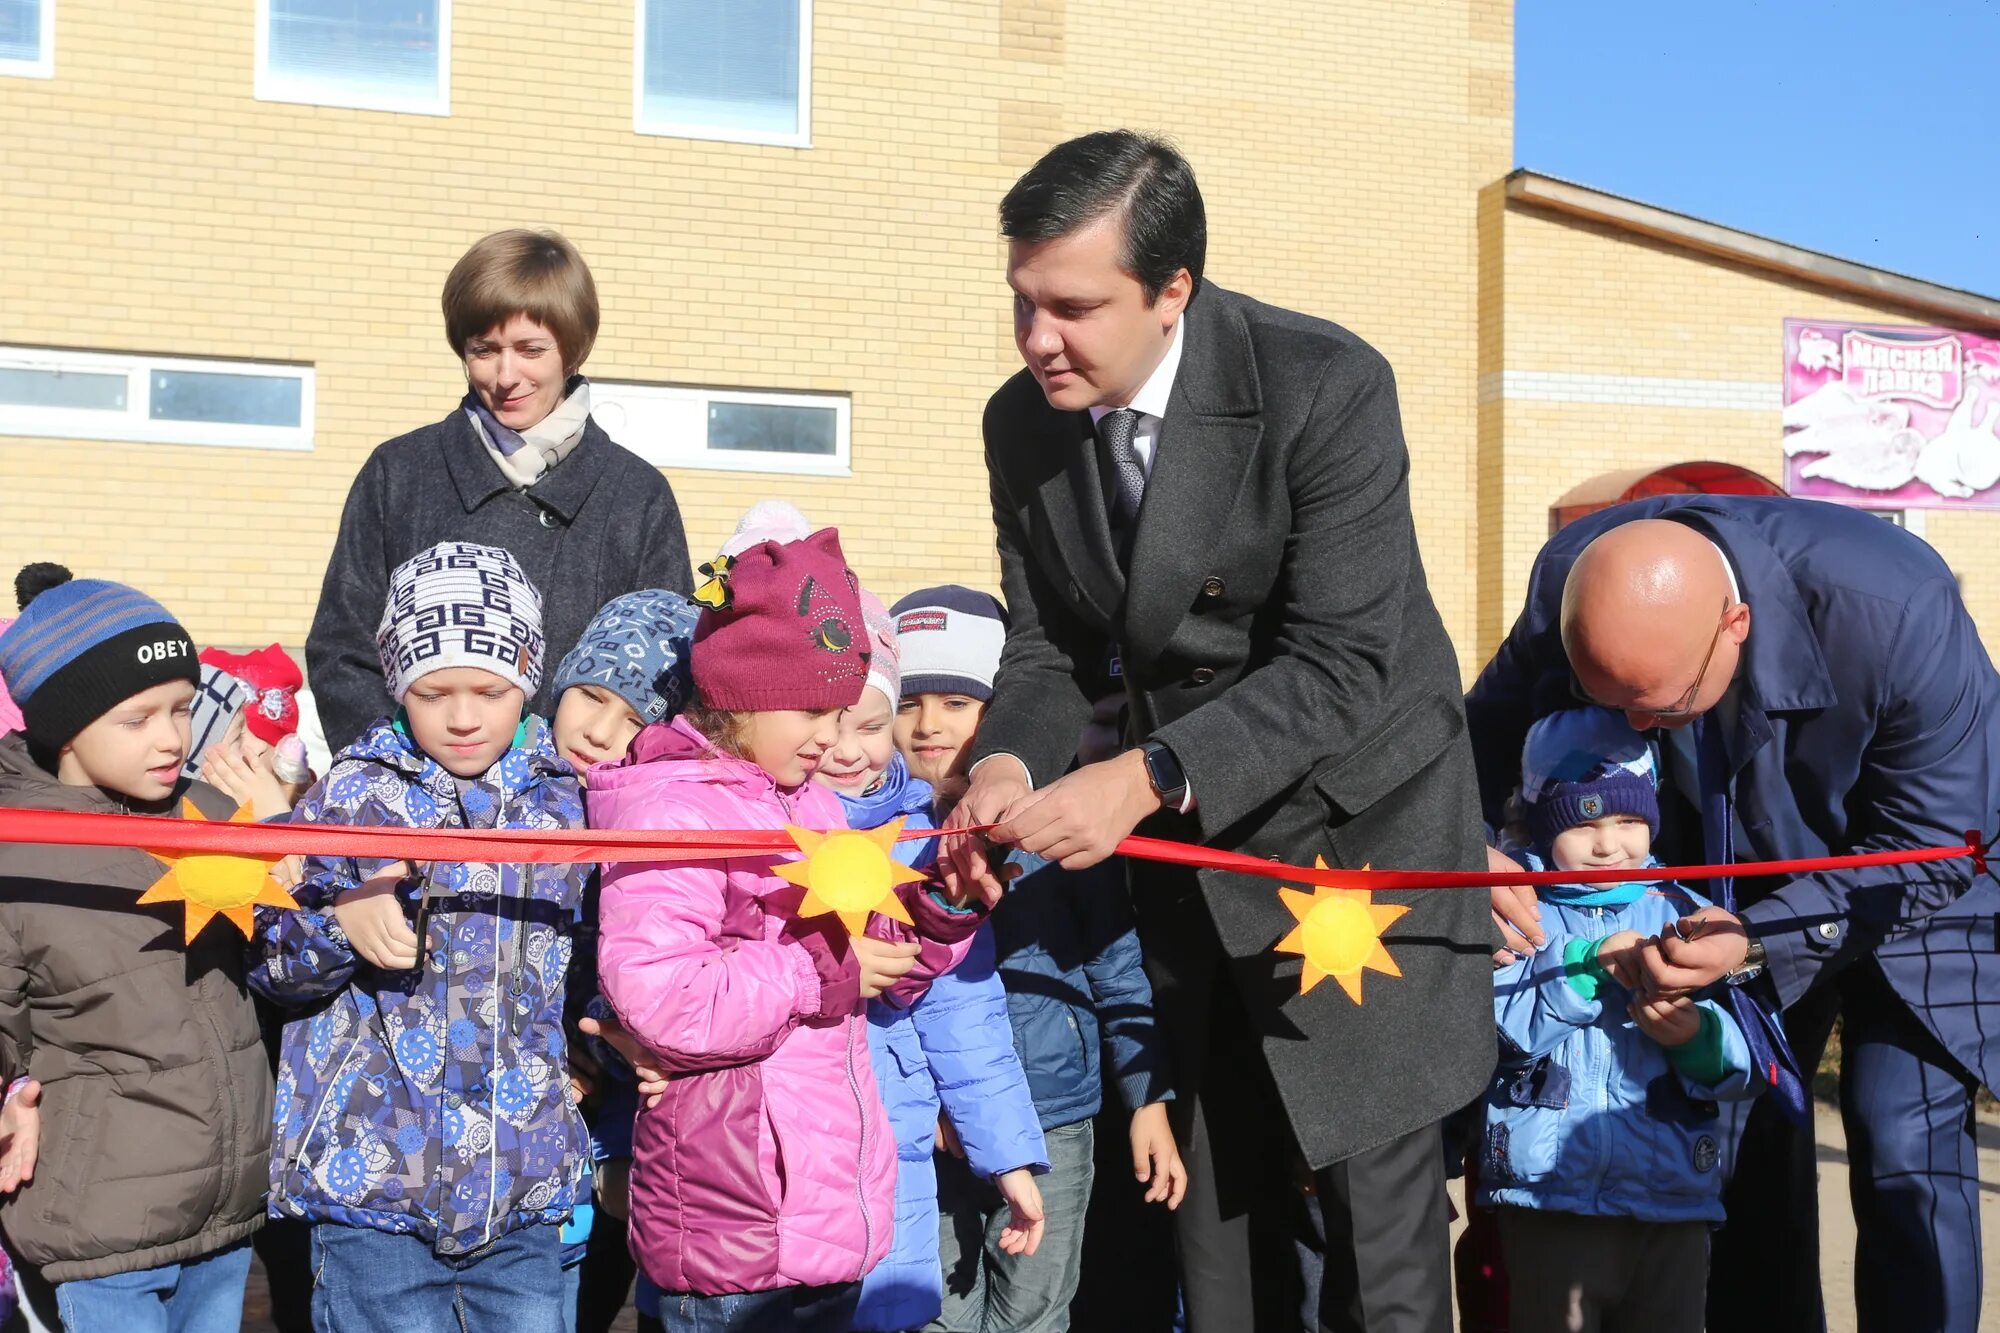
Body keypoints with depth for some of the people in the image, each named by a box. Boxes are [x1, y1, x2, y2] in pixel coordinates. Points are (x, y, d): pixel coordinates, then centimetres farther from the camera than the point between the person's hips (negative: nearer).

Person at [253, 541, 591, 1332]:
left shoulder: (563, 799, 5)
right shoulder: (353, 796, -4)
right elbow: (271, 962, -4)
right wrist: (341, 926, -22)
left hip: (525, 1180, 3)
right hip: (374, 1174, -3)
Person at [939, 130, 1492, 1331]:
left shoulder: (1327, 387, -22)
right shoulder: (1023, 425, -5)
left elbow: (1343, 663, -25)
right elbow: (1053, 653, 1)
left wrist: (1145, 779, -35)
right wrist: (1008, 766, -20)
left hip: (1354, 824, -5)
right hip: (1187, 840, 5)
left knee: (1376, 1201, -2)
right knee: (1218, 1211, 15)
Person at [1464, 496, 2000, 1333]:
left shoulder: (1896, 611, -37)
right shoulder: (1572, 580, -26)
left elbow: (1932, 846, -26)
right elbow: (1492, 725, -9)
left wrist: (1760, 942, -37)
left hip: (1918, 881, -3)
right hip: (1731, 881, 4)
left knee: (1904, 1154, -12)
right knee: (1744, 1135, 2)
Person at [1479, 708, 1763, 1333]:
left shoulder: (1687, 913, 5)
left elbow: (1747, 1065, 0)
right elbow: (1498, 1023, -17)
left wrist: (1698, 1038, -20)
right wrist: (1587, 965, -24)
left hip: (1672, 1209, 2)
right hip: (1548, 1204, -2)